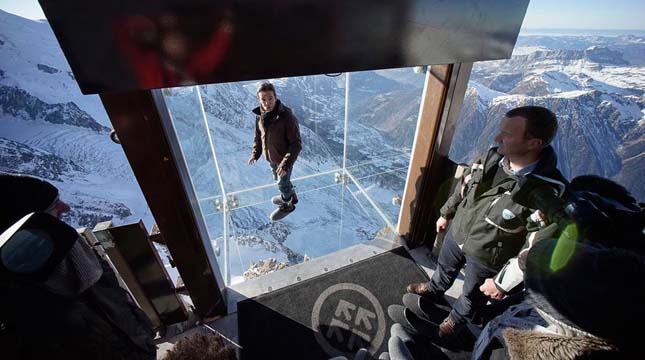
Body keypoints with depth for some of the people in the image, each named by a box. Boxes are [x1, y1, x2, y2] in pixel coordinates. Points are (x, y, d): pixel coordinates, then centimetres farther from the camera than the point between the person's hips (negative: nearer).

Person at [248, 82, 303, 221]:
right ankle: (291, 196, 55)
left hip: (284, 158, -7)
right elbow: (258, 135, 9)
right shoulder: (260, 115, -9)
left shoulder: (287, 117, -29)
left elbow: (296, 144, -26)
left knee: (283, 183, 14)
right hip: (271, 157, 7)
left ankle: (287, 205, 43)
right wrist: (255, 153, 3)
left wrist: (285, 164, -31)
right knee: (278, 179, 27)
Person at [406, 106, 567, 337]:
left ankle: (456, 320, 58)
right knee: (444, 268, 32)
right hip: (457, 232, 5)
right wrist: (447, 213, 12)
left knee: (471, 296, 26)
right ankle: (434, 290, 65)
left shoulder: (550, 192, -34)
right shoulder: (493, 156, -17)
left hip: (486, 258, -4)